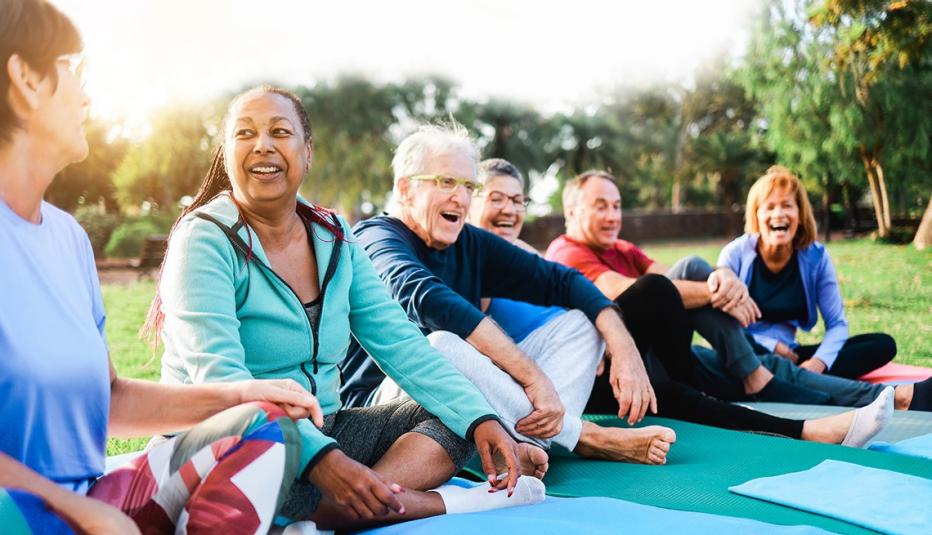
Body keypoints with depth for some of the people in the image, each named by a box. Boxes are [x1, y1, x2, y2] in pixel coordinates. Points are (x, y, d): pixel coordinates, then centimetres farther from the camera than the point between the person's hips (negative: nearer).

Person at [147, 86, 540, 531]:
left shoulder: (334, 239, 6)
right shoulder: (206, 240, -12)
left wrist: (479, 417, -13)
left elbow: (400, 344, 1)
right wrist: (319, 458, -38)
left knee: (452, 418, -5)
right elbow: (218, 376, -24)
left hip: (323, 428, 7)